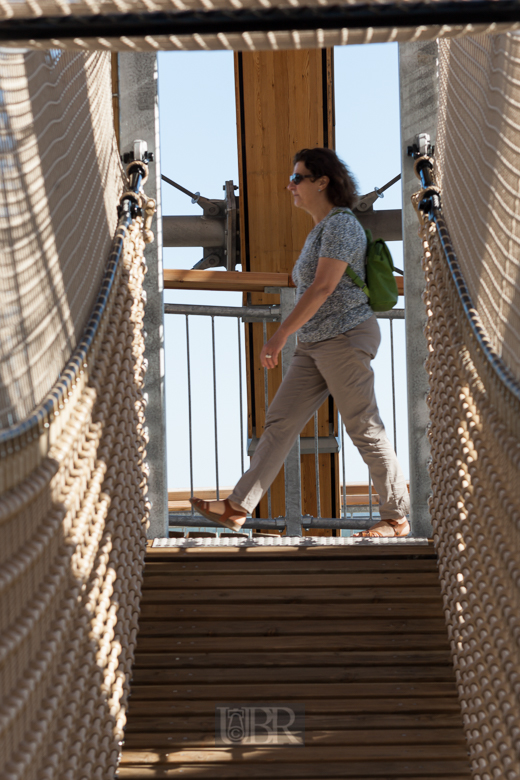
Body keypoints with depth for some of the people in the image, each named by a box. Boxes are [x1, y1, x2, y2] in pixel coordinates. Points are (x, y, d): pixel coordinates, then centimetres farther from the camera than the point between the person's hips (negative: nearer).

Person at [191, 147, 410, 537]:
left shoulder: (341, 224, -12)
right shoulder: (322, 229, 19)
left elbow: (323, 288, -21)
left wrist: (280, 335, -21)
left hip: (346, 337, -10)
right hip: (316, 344, 10)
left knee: (365, 429, -5)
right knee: (280, 421, 4)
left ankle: (397, 518, 4)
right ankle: (237, 508, 3)